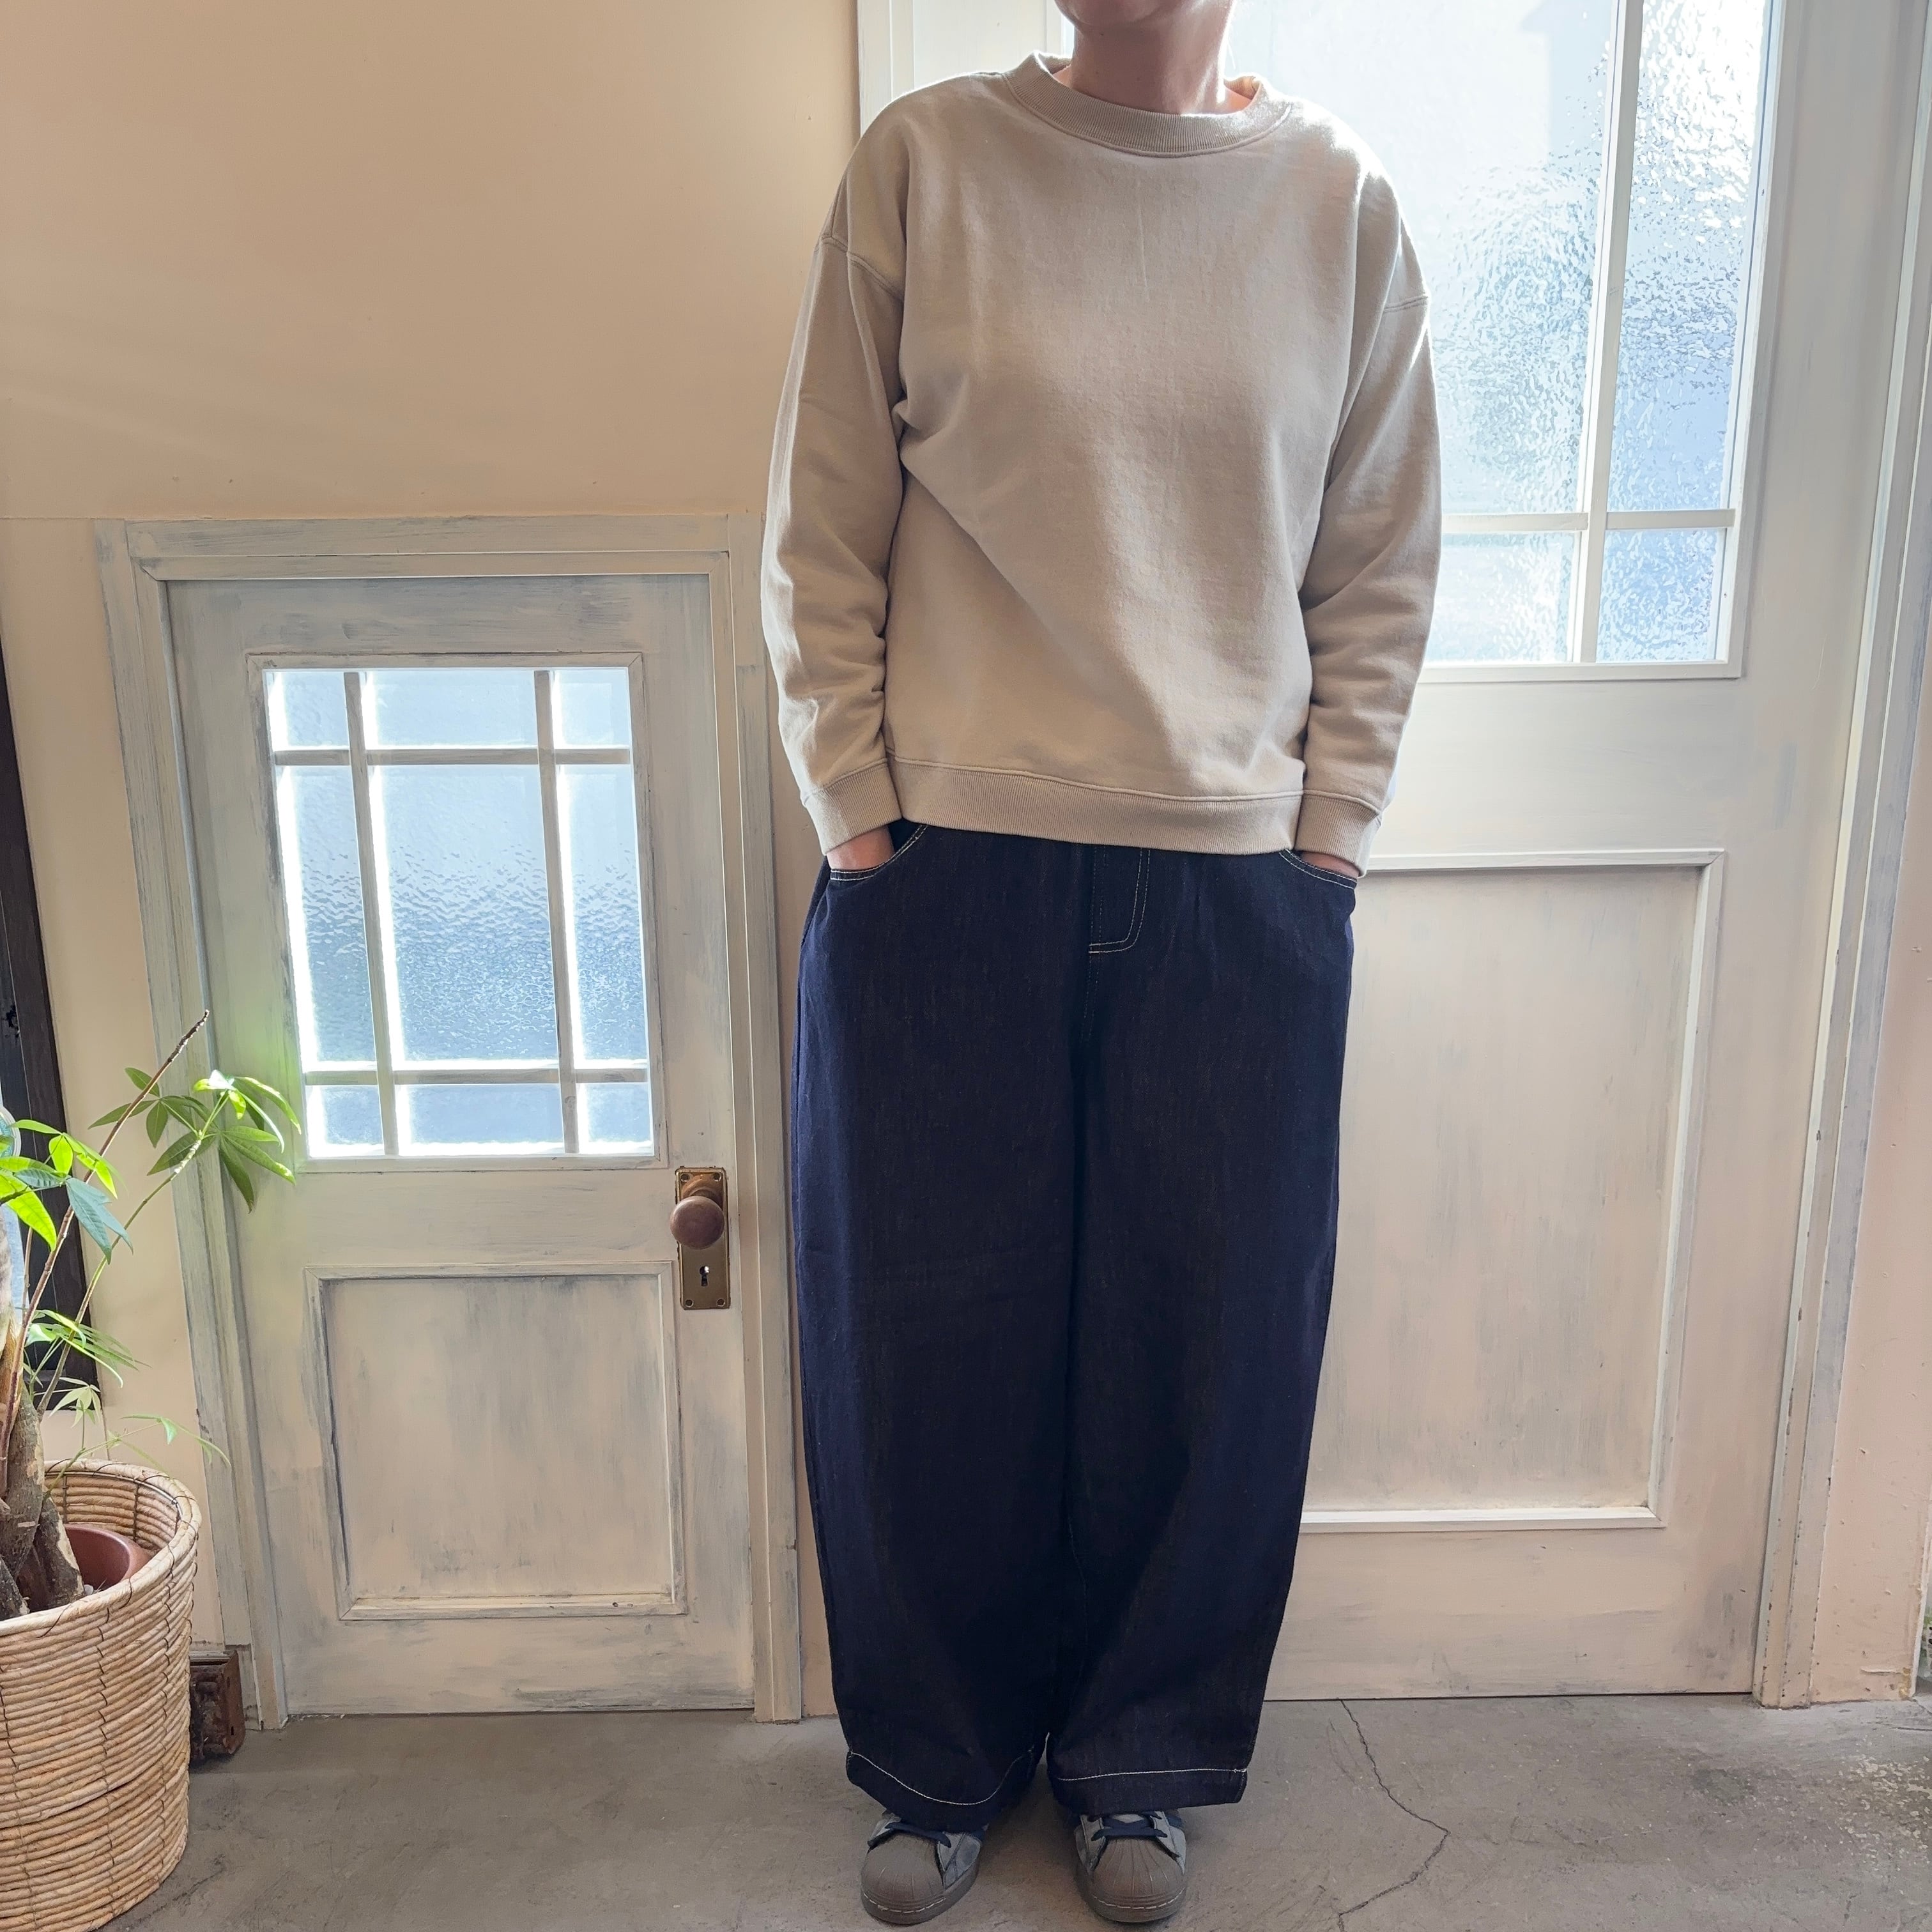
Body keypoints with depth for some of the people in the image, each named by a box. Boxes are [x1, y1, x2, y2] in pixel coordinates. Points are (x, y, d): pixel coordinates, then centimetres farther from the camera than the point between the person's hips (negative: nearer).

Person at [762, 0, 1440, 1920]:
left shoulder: (1338, 199, 6)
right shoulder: (923, 161, 2)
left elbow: (1382, 571, 7)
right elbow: (821, 537, 2)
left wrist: (1320, 841, 1)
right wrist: (857, 821, -3)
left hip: (1236, 893, 2)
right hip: (946, 877, -1)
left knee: (1210, 1345, 10)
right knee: (930, 1340, 9)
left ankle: (1141, 1759, 37)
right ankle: (938, 1765, 35)